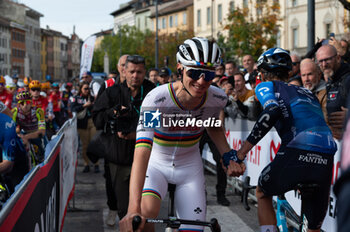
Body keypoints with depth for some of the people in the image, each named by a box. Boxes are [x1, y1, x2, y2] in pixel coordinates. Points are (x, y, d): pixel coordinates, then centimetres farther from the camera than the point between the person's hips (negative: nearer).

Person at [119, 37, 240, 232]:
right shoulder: (157, 99, -31)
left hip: (189, 167, 4)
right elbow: (142, 151, -42)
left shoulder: (218, 99, -18)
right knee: (147, 211, -33)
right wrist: (133, 208, -52)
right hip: (155, 164, -3)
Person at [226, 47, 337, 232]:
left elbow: (273, 111, -8)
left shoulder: (265, 87, 14)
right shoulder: (308, 93, 32)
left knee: (262, 194, 27)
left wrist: (239, 155, -12)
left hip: (296, 154, -4)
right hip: (326, 160, 5)